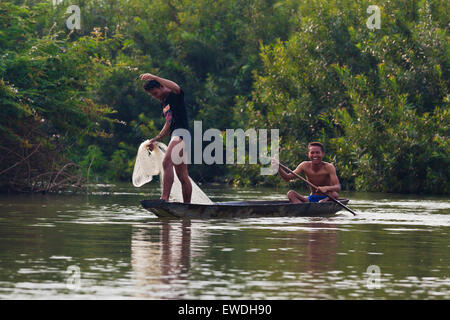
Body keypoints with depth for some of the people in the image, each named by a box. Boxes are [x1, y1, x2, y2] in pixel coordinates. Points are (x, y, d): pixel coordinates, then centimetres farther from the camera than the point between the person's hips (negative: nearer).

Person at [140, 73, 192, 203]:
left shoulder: (174, 95, -1)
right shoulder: (164, 103, 25)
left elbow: (176, 88, -26)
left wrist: (154, 77, -28)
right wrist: (155, 140, 23)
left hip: (181, 133, -10)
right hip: (174, 136, 10)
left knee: (166, 162, -28)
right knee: (182, 176, 10)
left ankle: (164, 198, -38)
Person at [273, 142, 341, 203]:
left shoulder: (328, 167, -11)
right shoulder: (305, 166, -1)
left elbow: (338, 187, -21)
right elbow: (288, 177, -6)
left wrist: (327, 188, -43)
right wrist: (279, 168, -25)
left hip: (326, 198, -4)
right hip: (311, 198, 4)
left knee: (335, 194, -35)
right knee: (290, 193, -19)